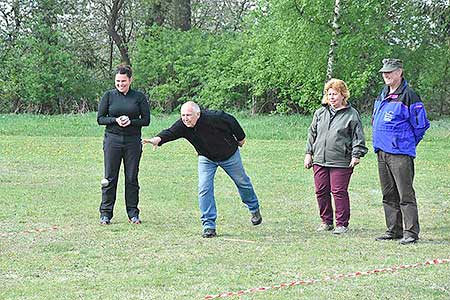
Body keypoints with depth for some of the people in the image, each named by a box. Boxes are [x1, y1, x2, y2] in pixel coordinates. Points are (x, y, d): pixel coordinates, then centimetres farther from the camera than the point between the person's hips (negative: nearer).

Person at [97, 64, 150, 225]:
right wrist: (116, 120, -14)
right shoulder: (109, 96, 4)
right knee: (110, 177, 0)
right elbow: (100, 118, 3)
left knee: (132, 178, 4)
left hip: (133, 141, 0)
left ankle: (133, 213, 13)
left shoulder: (139, 97, 4)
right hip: (112, 140, 0)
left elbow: (146, 120, 2)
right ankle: (105, 213, 6)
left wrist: (131, 121, -15)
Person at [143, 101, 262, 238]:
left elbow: (232, 121, -17)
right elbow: (170, 132, -46)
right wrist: (158, 139, -68)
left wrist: (240, 138, -1)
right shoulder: (182, 126, -29)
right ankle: (209, 226, -6)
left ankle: (254, 209, 44)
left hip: (229, 155, -2)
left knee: (242, 182, 17)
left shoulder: (215, 117, -35)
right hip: (206, 158, 2)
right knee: (204, 189, -14)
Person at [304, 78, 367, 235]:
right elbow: (312, 134, 20)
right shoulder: (320, 113, 15)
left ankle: (342, 223, 4)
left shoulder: (351, 114, 1)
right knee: (321, 191, 7)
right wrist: (309, 153, 16)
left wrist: (356, 154, -8)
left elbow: (358, 137, 0)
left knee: (339, 192, -6)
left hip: (341, 162, -5)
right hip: (319, 160, 5)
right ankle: (326, 221, 19)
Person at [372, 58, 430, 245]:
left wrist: (406, 144, 2)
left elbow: (421, 124, -7)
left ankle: (411, 233, -7)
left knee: (405, 194, -8)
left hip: (400, 153, -8)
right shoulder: (383, 95, 15)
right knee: (388, 195, 11)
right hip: (381, 152, 8)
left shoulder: (408, 96, -9)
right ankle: (394, 230, 18)